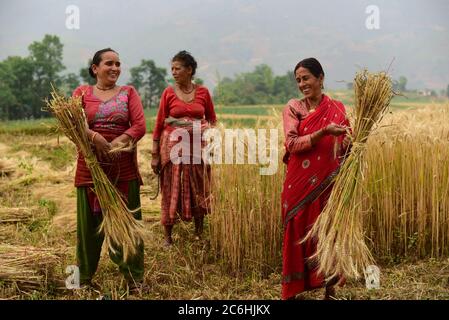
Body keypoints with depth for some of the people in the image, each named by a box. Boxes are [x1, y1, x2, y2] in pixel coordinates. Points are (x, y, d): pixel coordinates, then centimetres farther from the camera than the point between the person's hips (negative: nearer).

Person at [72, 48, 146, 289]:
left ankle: (133, 277, 15)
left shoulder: (128, 92, 9)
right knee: (90, 221, 6)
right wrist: (95, 138, -26)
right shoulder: (82, 92, 8)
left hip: (124, 168, 0)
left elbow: (139, 126, -3)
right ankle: (84, 277, 22)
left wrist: (116, 143, -19)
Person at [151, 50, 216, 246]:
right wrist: (155, 154, -4)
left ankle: (199, 233, 23)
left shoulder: (203, 92, 3)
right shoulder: (168, 93, -2)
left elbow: (212, 119, 14)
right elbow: (159, 124, -2)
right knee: (171, 190, 3)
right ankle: (168, 236, 13)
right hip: (173, 145, -1)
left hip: (197, 147, 2)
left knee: (198, 190, 8)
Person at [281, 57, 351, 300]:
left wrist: (353, 140, -18)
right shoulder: (293, 108, 1)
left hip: (328, 183, 1)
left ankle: (330, 288, 18)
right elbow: (292, 144, -11)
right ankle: (292, 290, 15)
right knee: (298, 232, 4)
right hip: (300, 184, -1)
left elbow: (344, 147, 5)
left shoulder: (337, 109, 5)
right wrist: (322, 132, -21)